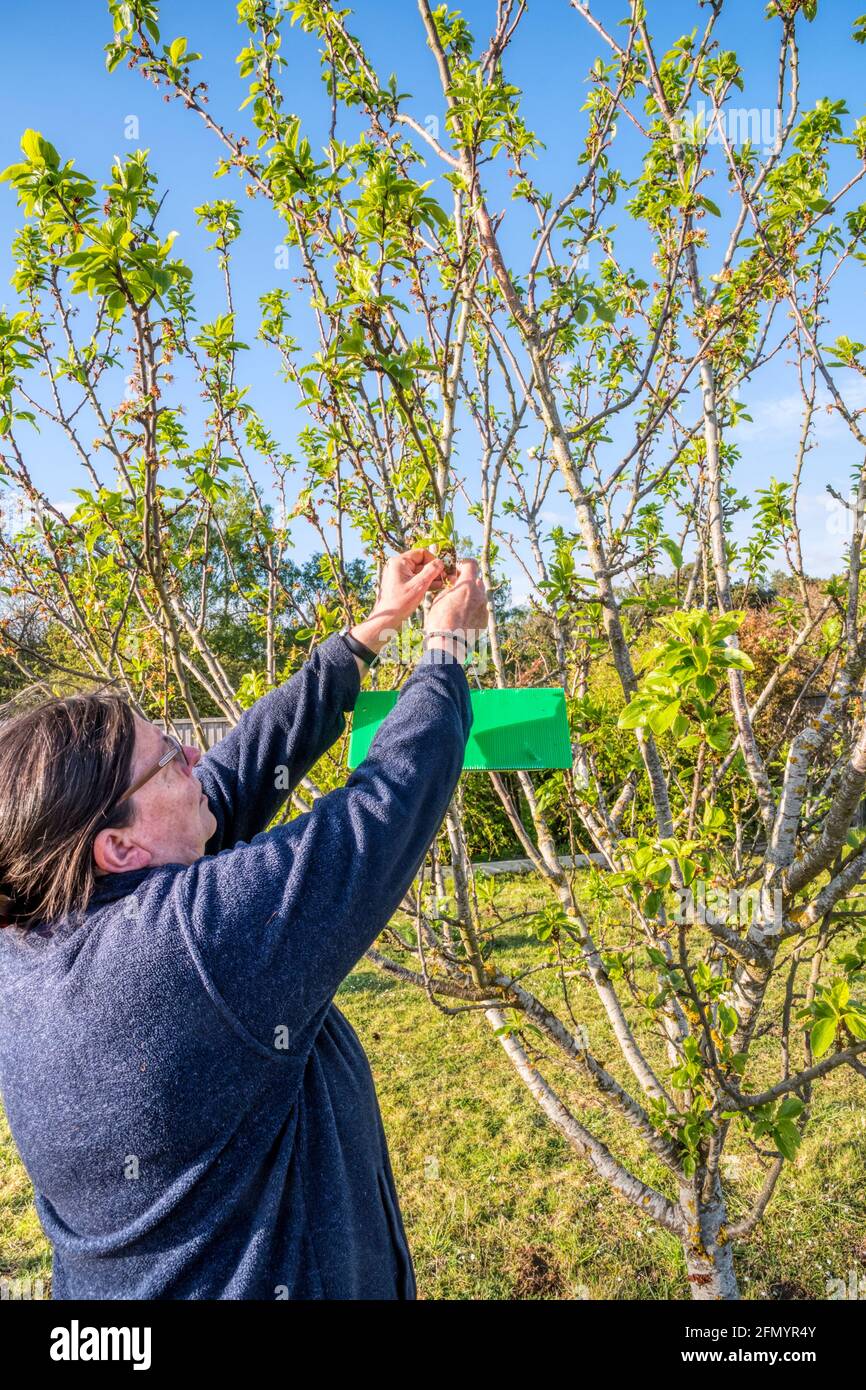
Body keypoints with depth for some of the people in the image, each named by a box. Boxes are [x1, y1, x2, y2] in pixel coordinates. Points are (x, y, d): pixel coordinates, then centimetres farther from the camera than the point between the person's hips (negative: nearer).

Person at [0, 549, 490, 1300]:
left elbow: (237, 776, -8)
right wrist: (446, 648, -8)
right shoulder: (201, 932, -34)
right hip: (266, 1281, -6)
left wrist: (370, 632, -4)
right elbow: (390, 799, -25)